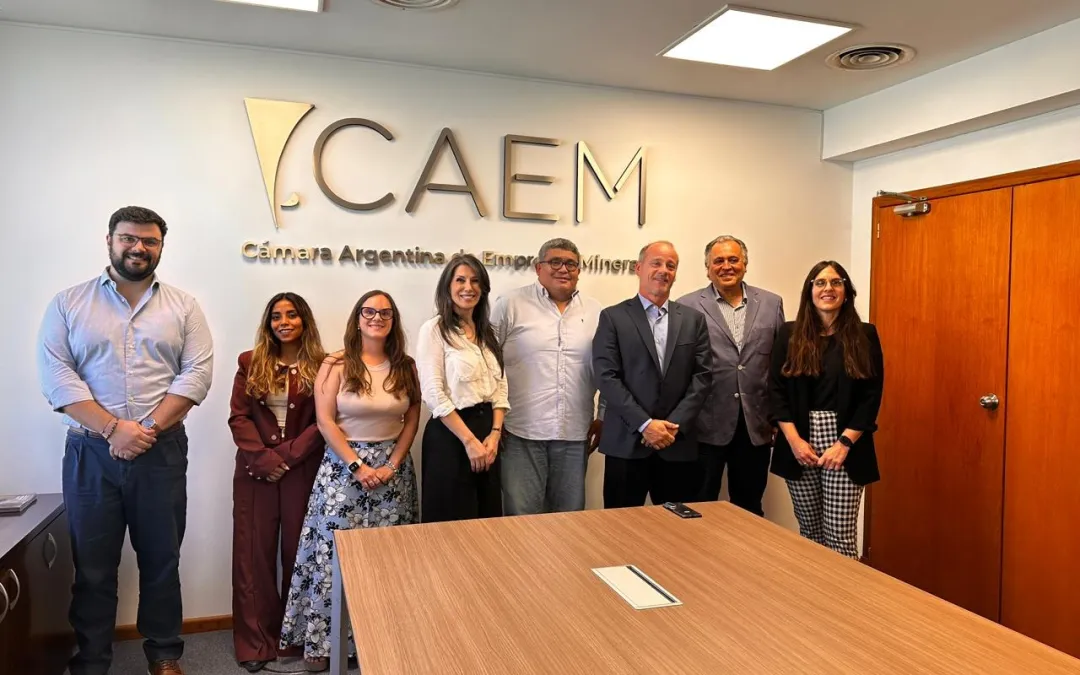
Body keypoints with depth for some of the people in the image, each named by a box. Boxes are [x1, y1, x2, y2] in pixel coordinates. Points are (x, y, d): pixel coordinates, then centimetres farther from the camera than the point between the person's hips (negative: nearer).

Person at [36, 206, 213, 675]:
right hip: (90, 453, 0)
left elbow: (197, 374, -4)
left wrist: (148, 429, -14)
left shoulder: (183, 306, 6)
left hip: (162, 453, 0)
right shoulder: (68, 303, 4)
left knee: (161, 560, 10)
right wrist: (113, 429, -16)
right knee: (92, 566, 9)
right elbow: (55, 376, -5)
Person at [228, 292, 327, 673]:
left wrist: (287, 456, -13)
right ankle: (256, 641, 17)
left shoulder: (322, 366, 0)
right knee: (255, 551, 5)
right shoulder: (250, 363, 6)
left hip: (303, 469, -1)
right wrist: (263, 458, -12)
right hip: (256, 470, 2)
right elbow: (238, 417, 0)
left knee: (299, 549, 6)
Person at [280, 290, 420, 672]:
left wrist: (393, 464, -7)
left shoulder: (405, 367, 5)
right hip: (343, 467, -2)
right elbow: (325, 421, -9)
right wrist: (357, 465, -14)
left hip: (393, 468, 3)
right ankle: (321, 640, 15)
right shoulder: (336, 365, -4)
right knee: (333, 553, 0)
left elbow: (412, 419, 4)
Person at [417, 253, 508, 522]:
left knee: (488, 518, 15)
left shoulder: (487, 331, 12)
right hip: (450, 434, -6)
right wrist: (469, 440, -15)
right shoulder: (434, 329, -8)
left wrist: (495, 433, -4)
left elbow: (500, 385, 10)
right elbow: (433, 393, -14)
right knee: (453, 524, 5)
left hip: (487, 430, 7)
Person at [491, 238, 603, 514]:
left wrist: (604, 417, 10)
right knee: (522, 517, 4)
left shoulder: (596, 312, 8)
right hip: (522, 431, -3)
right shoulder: (510, 305, -2)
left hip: (575, 434, 3)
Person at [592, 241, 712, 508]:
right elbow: (606, 377, -7)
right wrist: (644, 424, -13)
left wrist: (675, 424, -8)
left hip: (679, 443, 3)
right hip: (627, 443, -2)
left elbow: (703, 375, 4)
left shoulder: (693, 319, 11)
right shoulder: (613, 317, 1)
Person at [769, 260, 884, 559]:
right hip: (799, 445, 2)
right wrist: (794, 440, -9)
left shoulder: (865, 336, 2)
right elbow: (776, 391, 1)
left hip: (845, 448, -1)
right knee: (809, 531, 11)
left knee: (840, 536, -2)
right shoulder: (789, 334, 4)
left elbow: (872, 396, -1)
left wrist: (844, 444, -10)